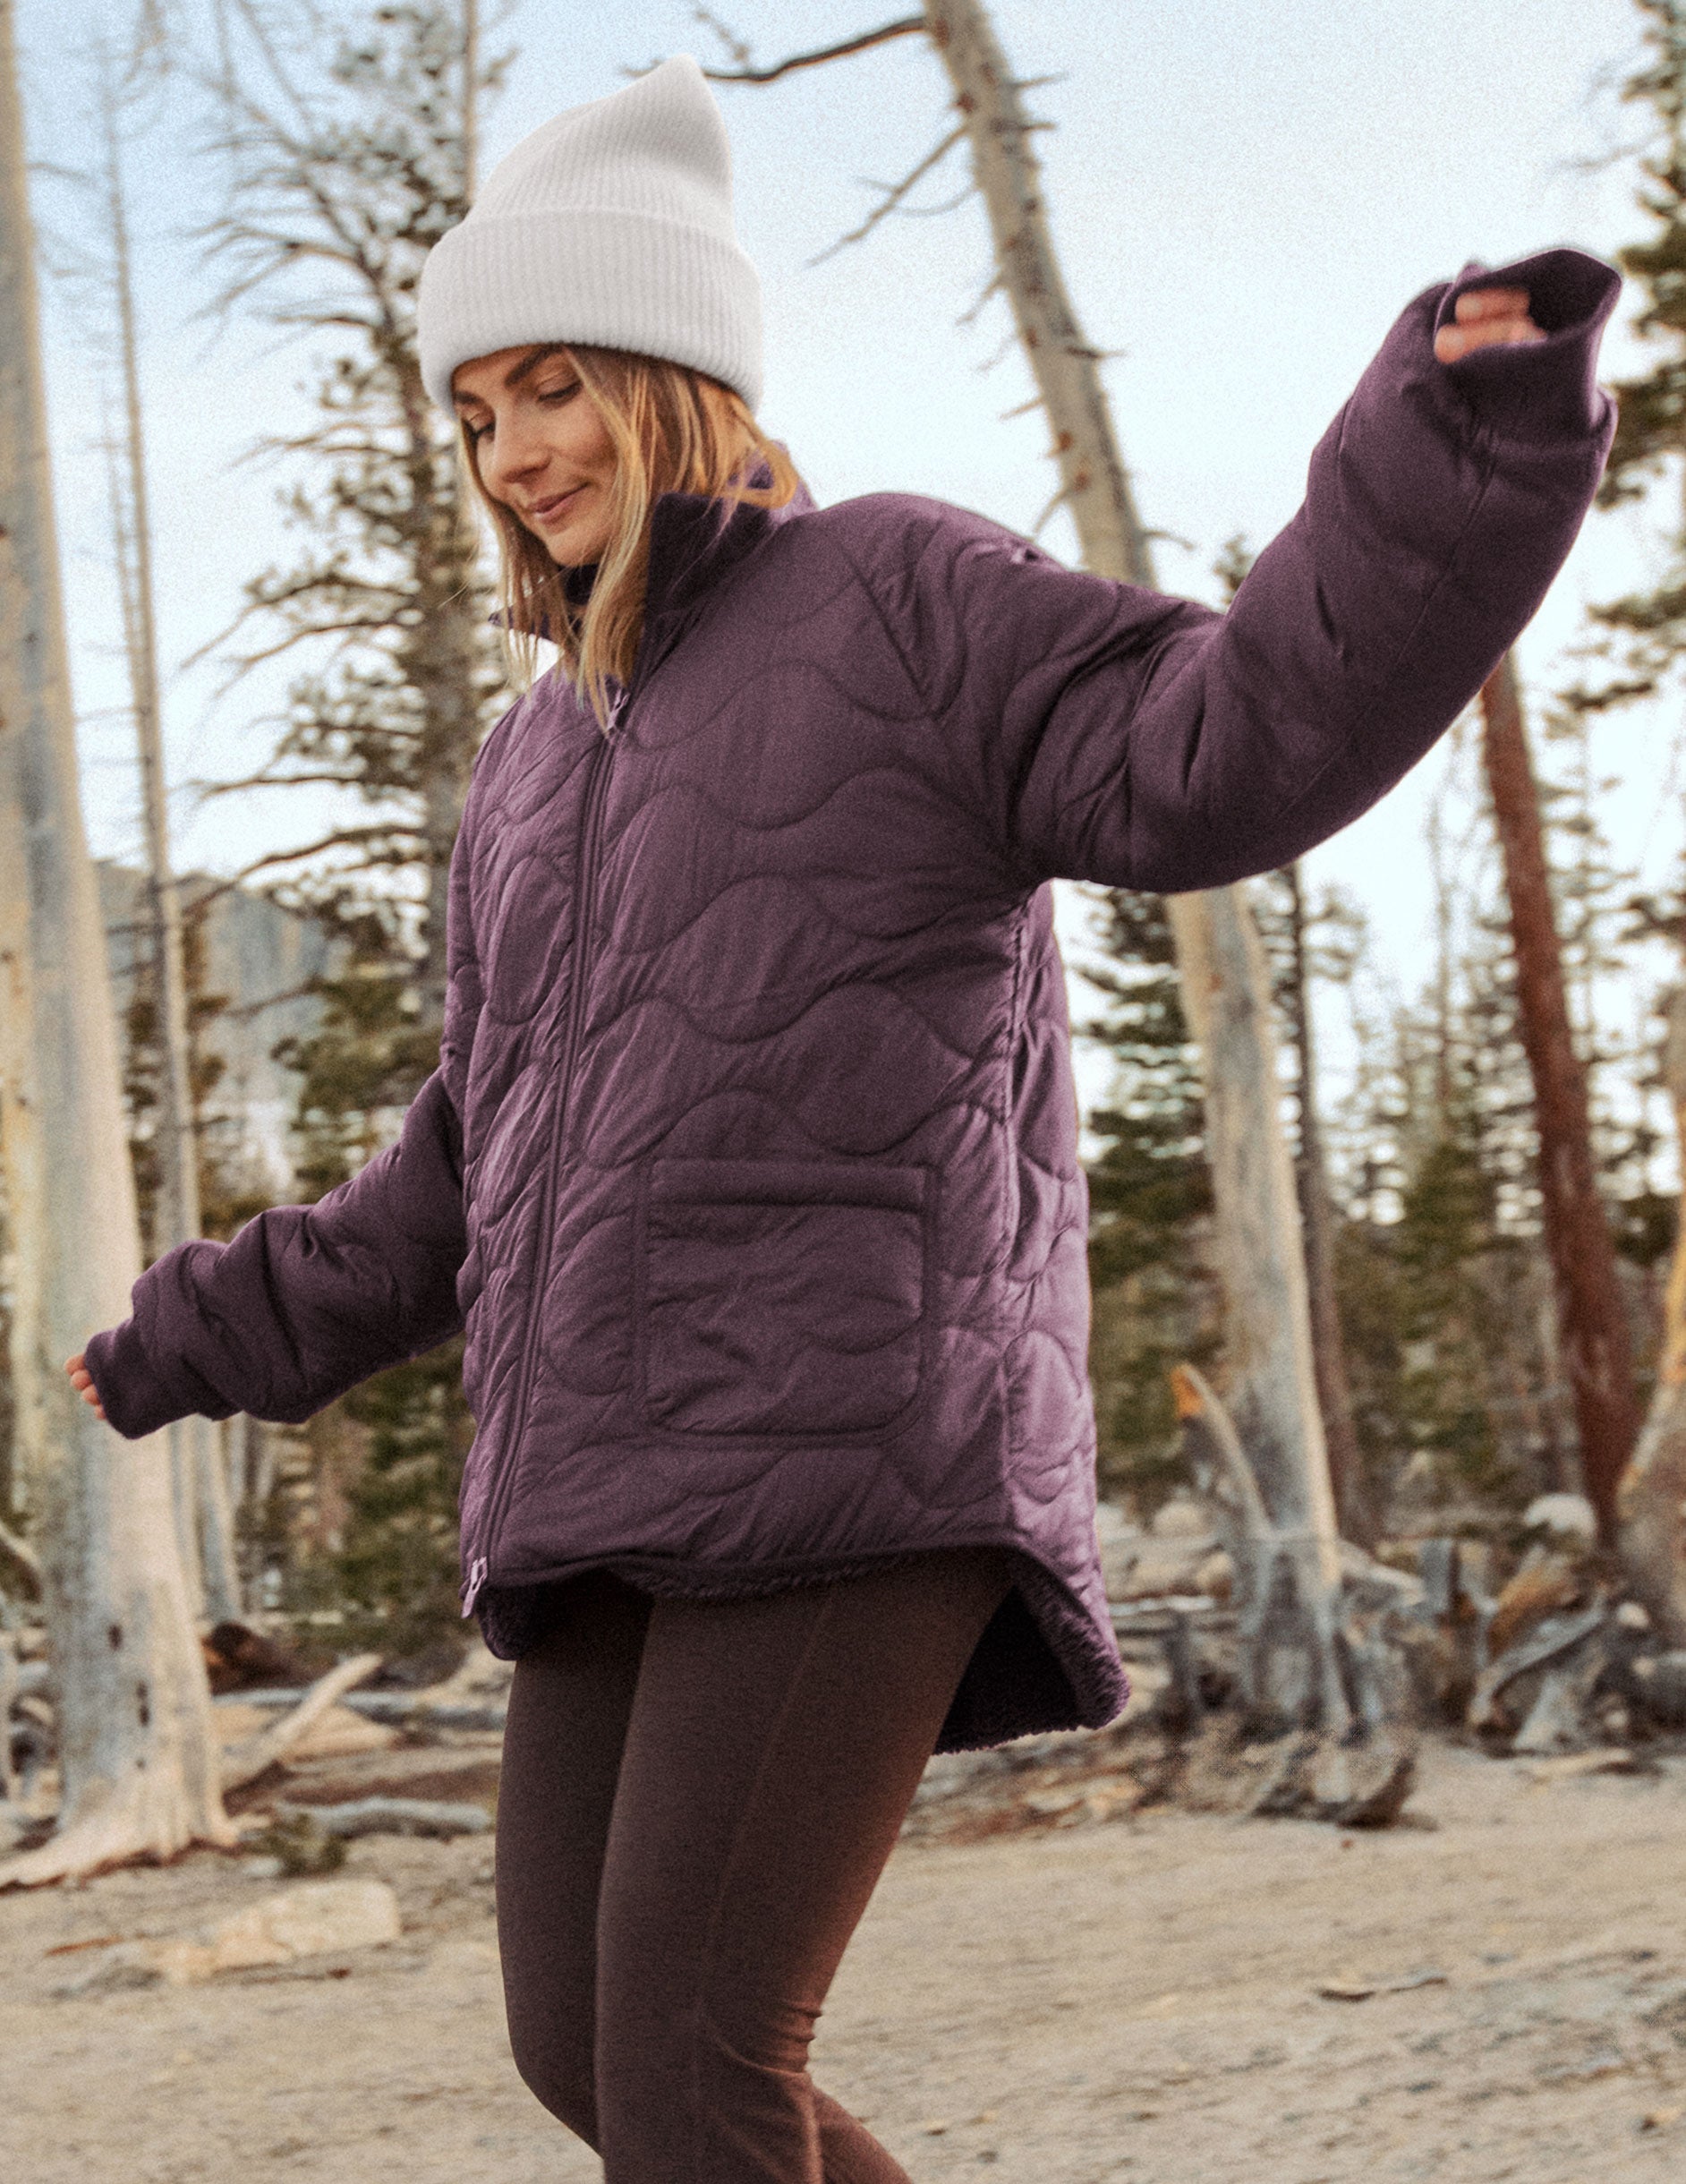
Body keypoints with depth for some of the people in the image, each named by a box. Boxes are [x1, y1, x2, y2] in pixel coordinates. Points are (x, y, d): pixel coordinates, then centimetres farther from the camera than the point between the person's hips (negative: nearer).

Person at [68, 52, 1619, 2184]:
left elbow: (1233, 745, -11)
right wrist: (213, 1340, 31)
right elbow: (477, 1167, 29)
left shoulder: (897, 598, 4)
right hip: (617, 1492, 8)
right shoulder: (538, 760, 24)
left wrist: (1460, 447, -25)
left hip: (864, 1446, -8)